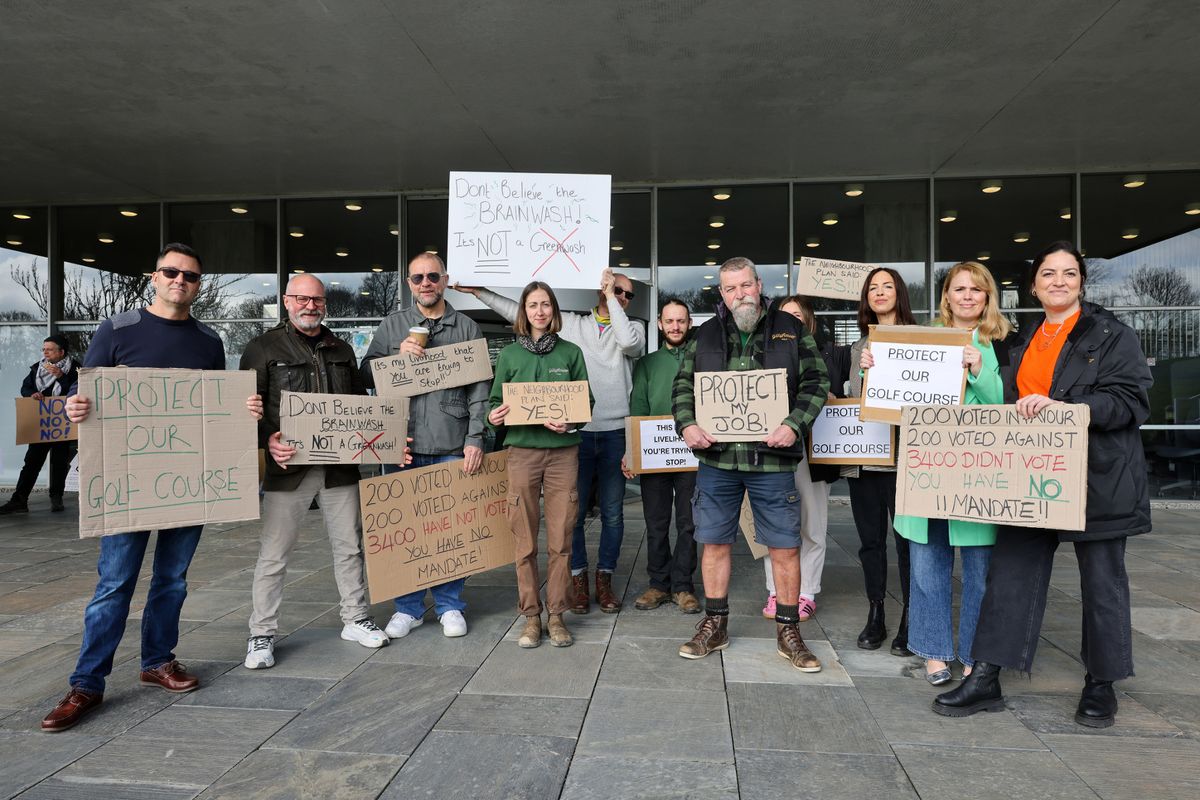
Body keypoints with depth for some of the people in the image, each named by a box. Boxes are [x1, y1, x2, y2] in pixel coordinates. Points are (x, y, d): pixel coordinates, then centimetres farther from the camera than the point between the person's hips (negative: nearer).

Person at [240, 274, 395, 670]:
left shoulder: (342, 350, 16)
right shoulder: (264, 348, 2)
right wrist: (268, 439, -21)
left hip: (340, 466, 4)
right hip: (288, 466, -4)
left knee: (349, 546, 11)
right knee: (273, 553, 2)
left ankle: (356, 619, 25)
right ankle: (261, 634, 16)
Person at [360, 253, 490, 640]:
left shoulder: (467, 327, 7)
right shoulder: (392, 325, 10)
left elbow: (479, 389, 3)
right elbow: (366, 376, 9)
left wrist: (475, 439, -5)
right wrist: (398, 356, -9)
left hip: (452, 447, -1)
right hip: (403, 445, 1)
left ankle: (449, 605, 21)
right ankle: (408, 607, 22)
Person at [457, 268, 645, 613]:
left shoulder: (633, 327, 8)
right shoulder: (570, 324, 8)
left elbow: (629, 342, -17)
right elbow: (519, 312, 11)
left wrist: (612, 300, -8)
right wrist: (478, 291, 8)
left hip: (615, 433, 0)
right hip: (576, 431, 0)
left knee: (612, 513, 8)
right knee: (574, 511, 6)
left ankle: (605, 579, 21)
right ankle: (578, 578, 21)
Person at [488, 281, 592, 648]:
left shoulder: (571, 353, 8)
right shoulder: (509, 354, 9)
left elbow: (586, 401, 6)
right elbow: (496, 401, 11)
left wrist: (570, 422, -14)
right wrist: (493, 416, -12)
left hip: (563, 452, 0)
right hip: (522, 451, 0)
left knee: (560, 540, 3)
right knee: (525, 541, 3)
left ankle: (556, 615, 16)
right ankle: (531, 616, 16)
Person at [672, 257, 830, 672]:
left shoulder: (791, 329, 5)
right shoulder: (707, 334, 10)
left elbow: (816, 381, 2)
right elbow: (684, 384, 11)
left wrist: (795, 425, -13)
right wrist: (687, 425, -6)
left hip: (772, 458, -1)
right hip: (716, 456, 2)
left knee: (785, 547, 5)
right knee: (715, 543, 10)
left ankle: (788, 631, 22)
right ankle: (715, 626, 26)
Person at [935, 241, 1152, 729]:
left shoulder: (1112, 335, -2)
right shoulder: (1026, 343, 14)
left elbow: (1130, 401, -13)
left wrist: (1060, 406, -24)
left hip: (1096, 477, -4)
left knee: (1102, 579, 9)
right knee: (1011, 571, 2)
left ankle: (1101, 685, 27)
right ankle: (985, 680, 9)